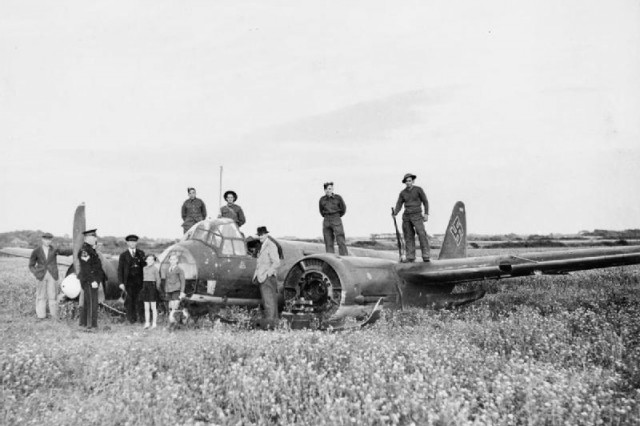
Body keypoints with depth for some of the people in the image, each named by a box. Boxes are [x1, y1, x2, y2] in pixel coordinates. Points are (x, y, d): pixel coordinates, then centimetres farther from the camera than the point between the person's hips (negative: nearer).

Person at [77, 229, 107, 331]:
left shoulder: (91, 249, 16)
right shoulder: (84, 250, -16)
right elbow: (86, 268, -21)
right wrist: (92, 281, -24)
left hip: (92, 280, 11)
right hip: (89, 280, -11)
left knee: (87, 303, 15)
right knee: (92, 303, -10)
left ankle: (83, 323, 22)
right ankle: (91, 325, -10)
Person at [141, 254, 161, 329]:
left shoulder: (155, 269, -5)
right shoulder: (144, 268, 11)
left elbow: (158, 280, -3)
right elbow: (144, 278, 16)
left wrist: (157, 288, -7)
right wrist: (143, 288, 10)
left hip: (152, 286, -5)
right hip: (145, 286, 5)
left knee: (153, 307, -1)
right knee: (146, 307, 7)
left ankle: (154, 323, 5)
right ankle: (147, 323, 13)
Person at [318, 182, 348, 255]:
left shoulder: (338, 198, -2)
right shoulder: (322, 199, 7)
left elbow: (343, 209, 10)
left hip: (336, 221, -3)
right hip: (326, 222, 3)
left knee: (341, 241, -11)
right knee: (328, 243, -1)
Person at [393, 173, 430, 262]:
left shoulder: (418, 189, -1)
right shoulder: (403, 193, 10)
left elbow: (425, 201, 1)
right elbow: (399, 204, 4)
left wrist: (426, 214, -9)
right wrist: (395, 213, -15)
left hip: (417, 216, -4)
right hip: (406, 216, 4)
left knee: (422, 234, -16)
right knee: (409, 237, 2)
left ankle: (426, 256, -18)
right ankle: (410, 257, 5)